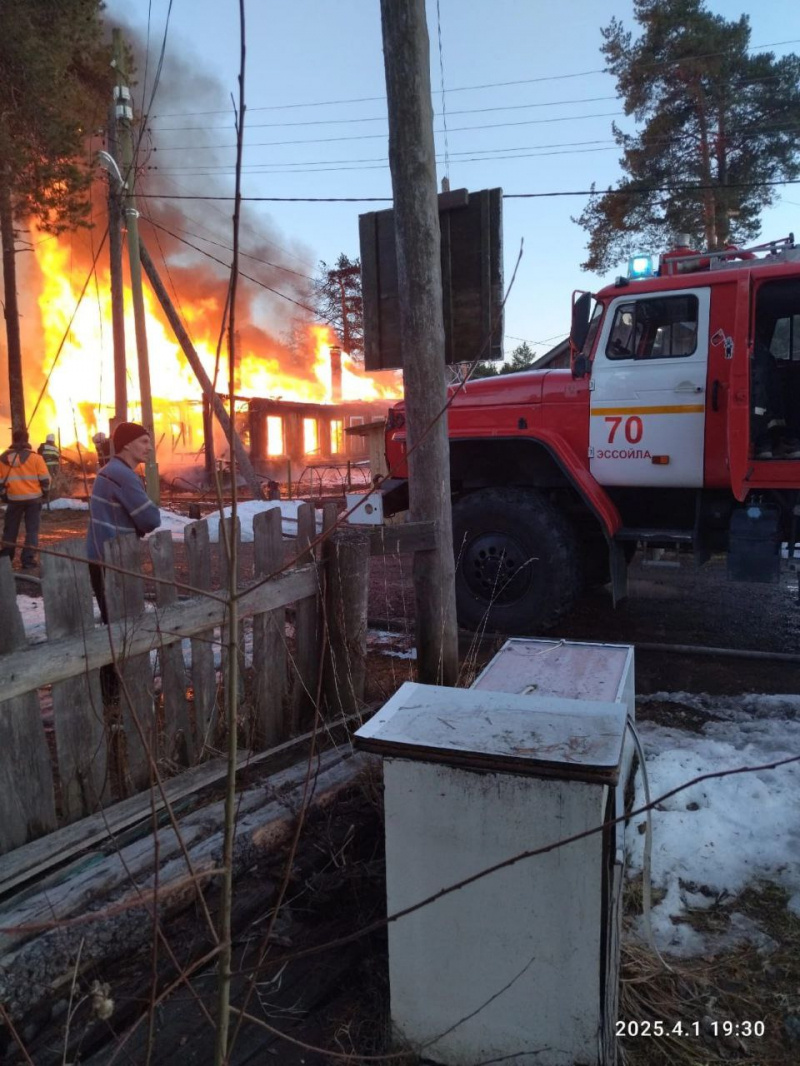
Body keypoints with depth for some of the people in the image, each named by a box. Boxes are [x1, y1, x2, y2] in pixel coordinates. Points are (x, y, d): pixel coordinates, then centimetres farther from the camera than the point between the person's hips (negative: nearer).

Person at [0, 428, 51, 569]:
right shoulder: (35, 457, -7)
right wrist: (44, 492, 11)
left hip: (14, 498, 2)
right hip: (33, 498, -2)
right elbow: (45, 479, -6)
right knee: (32, 529, 4)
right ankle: (28, 560, 1)